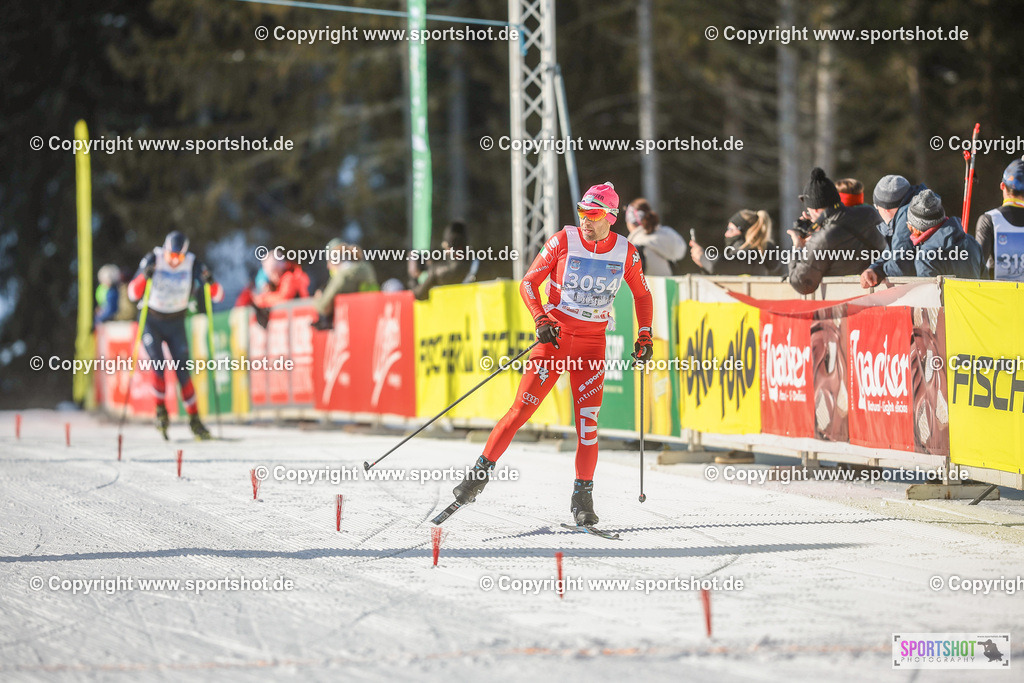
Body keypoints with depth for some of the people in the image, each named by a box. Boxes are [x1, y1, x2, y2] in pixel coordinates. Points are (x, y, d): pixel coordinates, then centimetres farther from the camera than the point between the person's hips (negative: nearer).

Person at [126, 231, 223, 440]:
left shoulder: (193, 264, -12)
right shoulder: (153, 260, -15)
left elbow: (218, 295, -13)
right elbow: (133, 293, -19)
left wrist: (210, 283, -35)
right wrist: (144, 276, -37)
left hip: (176, 324, 1)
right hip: (151, 322, -1)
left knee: (182, 371, -6)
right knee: (158, 366, -18)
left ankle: (194, 419, 2)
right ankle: (160, 409, 2)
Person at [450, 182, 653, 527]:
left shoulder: (626, 252, -2)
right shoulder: (563, 241, -8)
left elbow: (642, 295, 15)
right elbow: (528, 283, -3)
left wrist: (645, 336, 5)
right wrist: (541, 320, -17)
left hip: (593, 343, 1)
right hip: (555, 335, -1)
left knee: (587, 421, -7)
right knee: (523, 408, -9)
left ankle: (583, 495, 6)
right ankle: (481, 472, 1)